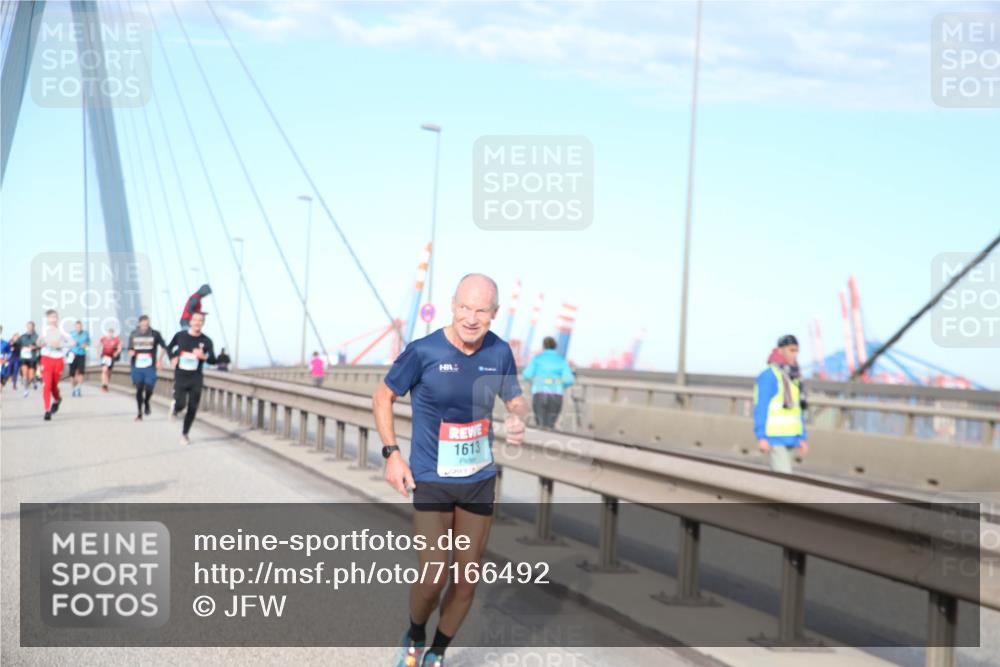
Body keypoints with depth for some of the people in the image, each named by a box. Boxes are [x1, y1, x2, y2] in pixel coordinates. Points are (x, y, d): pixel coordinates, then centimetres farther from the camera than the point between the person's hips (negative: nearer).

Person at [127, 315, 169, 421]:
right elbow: (130, 349, 14)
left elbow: (164, 347, 9)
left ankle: (146, 403, 24)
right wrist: (130, 353, -9)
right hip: (137, 367, 2)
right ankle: (139, 413, 15)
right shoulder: (133, 335, 3)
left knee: (149, 388, -9)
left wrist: (159, 359, 1)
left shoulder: (155, 334, -3)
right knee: (139, 389, 2)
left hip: (150, 367, -1)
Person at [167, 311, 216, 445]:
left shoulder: (206, 341, -4)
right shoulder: (180, 336, -2)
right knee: (181, 404, -16)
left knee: (192, 408, 2)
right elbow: (169, 347, 16)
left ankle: (185, 433, 21)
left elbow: (213, 360, -2)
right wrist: (172, 358, -2)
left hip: (196, 379, 1)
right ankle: (175, 408, 22)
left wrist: (204, 356, -22)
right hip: (180, 377, -1)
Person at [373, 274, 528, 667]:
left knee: (467, 581, 10)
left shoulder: (499, 353, -7)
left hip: (480, 481, 4)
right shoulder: (423, 352, -16)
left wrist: (518, 420, -16)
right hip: (431, 482, -4)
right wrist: (392, 454, -10)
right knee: (433, 578, -10)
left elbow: (516, 400, 8)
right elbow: (382, 398, -2)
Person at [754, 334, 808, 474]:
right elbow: (760, 407, -16)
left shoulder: (793, 377, 13)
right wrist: (761, 437, -22)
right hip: (773, 437, -8)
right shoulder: (768, 376, -12)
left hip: (789, 437, 8)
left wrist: (802, 438, 13)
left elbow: (797, 410, 17)